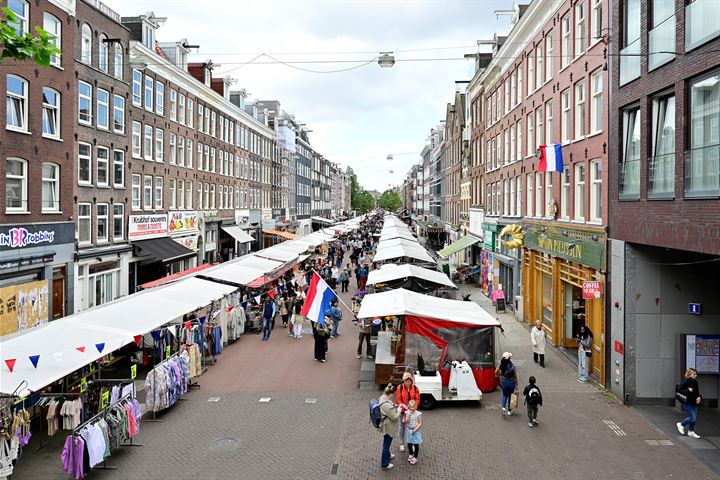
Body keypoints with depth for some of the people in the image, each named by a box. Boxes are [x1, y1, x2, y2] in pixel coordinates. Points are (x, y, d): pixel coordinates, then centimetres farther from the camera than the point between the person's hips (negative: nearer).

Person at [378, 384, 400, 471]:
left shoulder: (382, 398, -7)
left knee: (387, 442, 31)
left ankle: (388, 455, 55)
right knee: (386, 444, 10)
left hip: (386, 426, 9)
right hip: (388, 427, -9)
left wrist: (395, 406, 0)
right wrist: (399, 410, -13)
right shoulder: (387, 405, -37)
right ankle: (384, 465, 27)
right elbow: (395, 417, -27)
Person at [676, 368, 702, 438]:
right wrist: (687, 391, -24)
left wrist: (699, 397, 0)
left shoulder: (695, 382, 8)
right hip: (688, 403, -8)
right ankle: (681, 424, 15)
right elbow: (679, 389, -18)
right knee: (693, 418, -8)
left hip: (694, 403, 8)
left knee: (693, 418, 11)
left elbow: (697, 392, 18)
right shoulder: (686, 382, -16)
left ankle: (691, 431, 26)